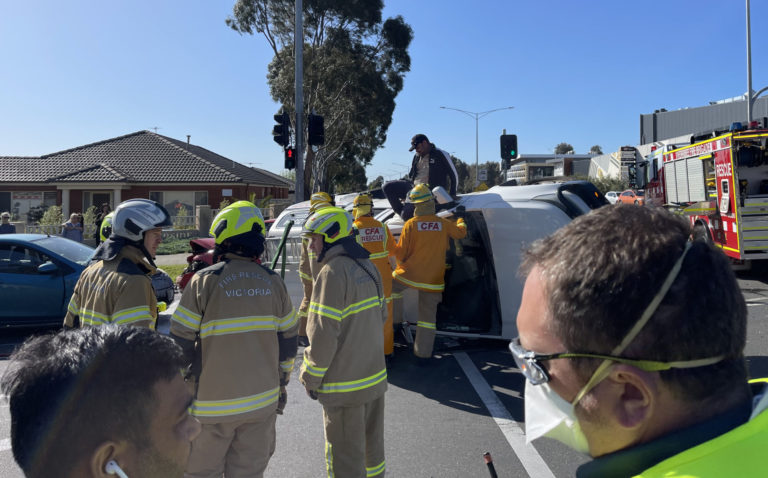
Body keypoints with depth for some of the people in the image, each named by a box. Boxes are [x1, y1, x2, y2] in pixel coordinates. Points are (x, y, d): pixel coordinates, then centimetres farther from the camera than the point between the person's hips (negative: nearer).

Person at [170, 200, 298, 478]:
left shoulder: (204, 281, -12)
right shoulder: (273, 283, -1)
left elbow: (180, 343, -10)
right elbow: (288, 341, 5)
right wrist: (281, 384, 17)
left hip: (213, 404, -3)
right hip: (262, 402, 3)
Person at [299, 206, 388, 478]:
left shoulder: (333, 273, -20)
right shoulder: (368, 267, 6)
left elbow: (324, 335, -22)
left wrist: (311, 378, -10)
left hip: (344, 387, -8)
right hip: (375, 376, 8)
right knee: (371, 445, 24)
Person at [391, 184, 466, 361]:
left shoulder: (411, 224, -10)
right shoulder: (443, 223, -1)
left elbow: (400, 252, -6)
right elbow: (461, 232, 20)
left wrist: (401, 264, 16)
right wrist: (461, 221, 42)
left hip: (410, 274, -2)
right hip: (433, 279, 3)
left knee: (392, 285, 28)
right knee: (428, 315, 9)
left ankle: (396, 319, 29)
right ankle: (423, 354, 13)